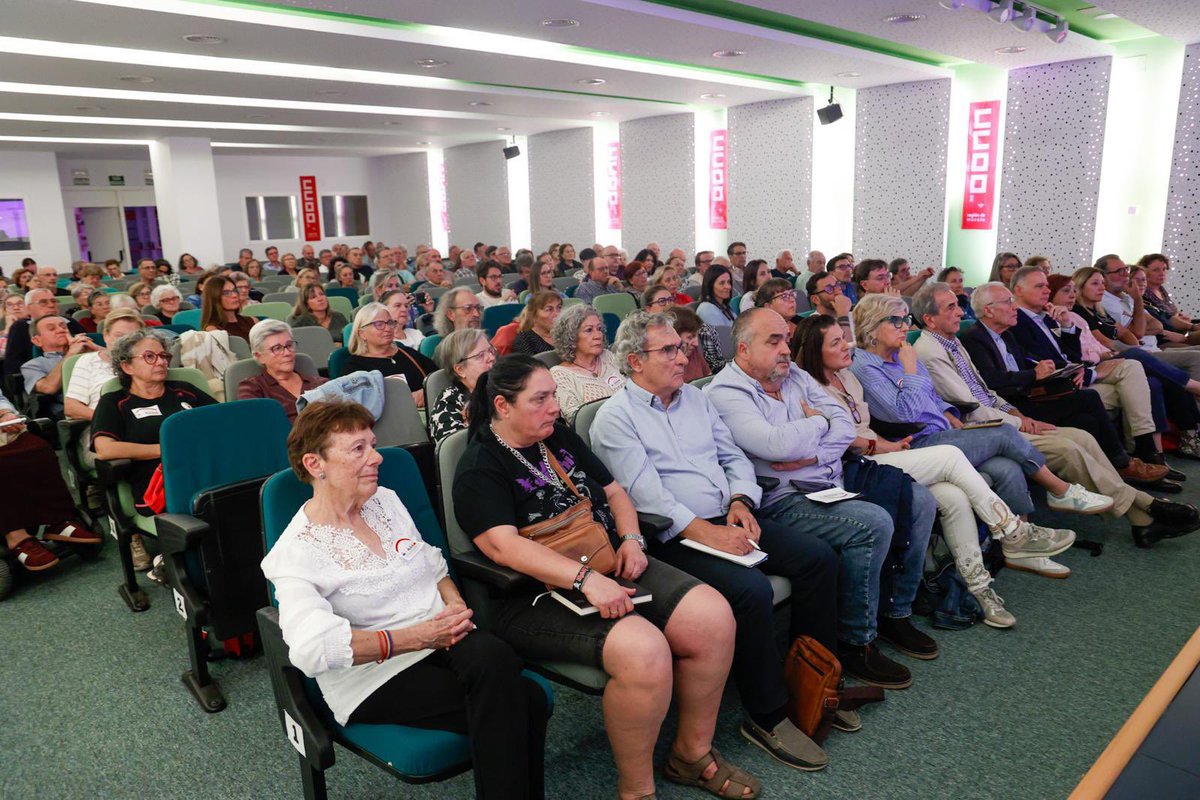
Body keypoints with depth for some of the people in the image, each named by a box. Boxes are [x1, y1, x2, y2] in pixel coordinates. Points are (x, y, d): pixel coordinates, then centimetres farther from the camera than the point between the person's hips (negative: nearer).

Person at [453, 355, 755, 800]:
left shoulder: (560, 437, 13)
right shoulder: (479, 470, -9)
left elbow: (613, 490, 19)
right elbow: (504, 545, -23)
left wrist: (631, 538, -1)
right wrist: (585, 579, -33)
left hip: (609, 567, 7)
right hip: (538, 595, -7)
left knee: (713, 617, -12)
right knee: (642, 650, -32)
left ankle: (693, 752, 9)